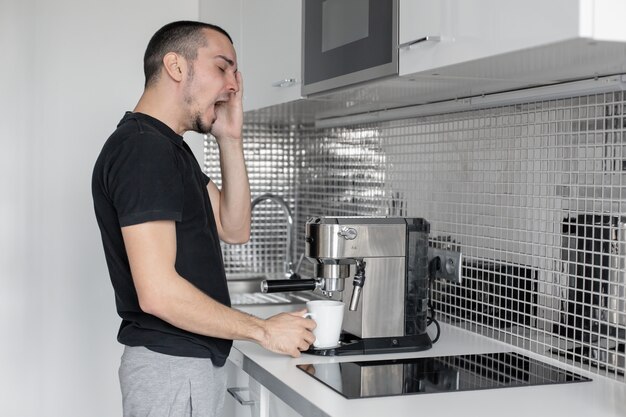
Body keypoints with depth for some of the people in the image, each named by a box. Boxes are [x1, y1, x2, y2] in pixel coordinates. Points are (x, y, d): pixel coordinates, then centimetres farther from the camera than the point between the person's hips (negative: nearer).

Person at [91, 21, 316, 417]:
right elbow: (158, 292, -26)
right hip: (172, 365, -10)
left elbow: (233, 228, 10)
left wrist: (230, 140, 1)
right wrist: (264, 331, -17)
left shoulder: (169, 147, 13)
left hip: (193, 360, 10)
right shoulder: (142, 148, -20)